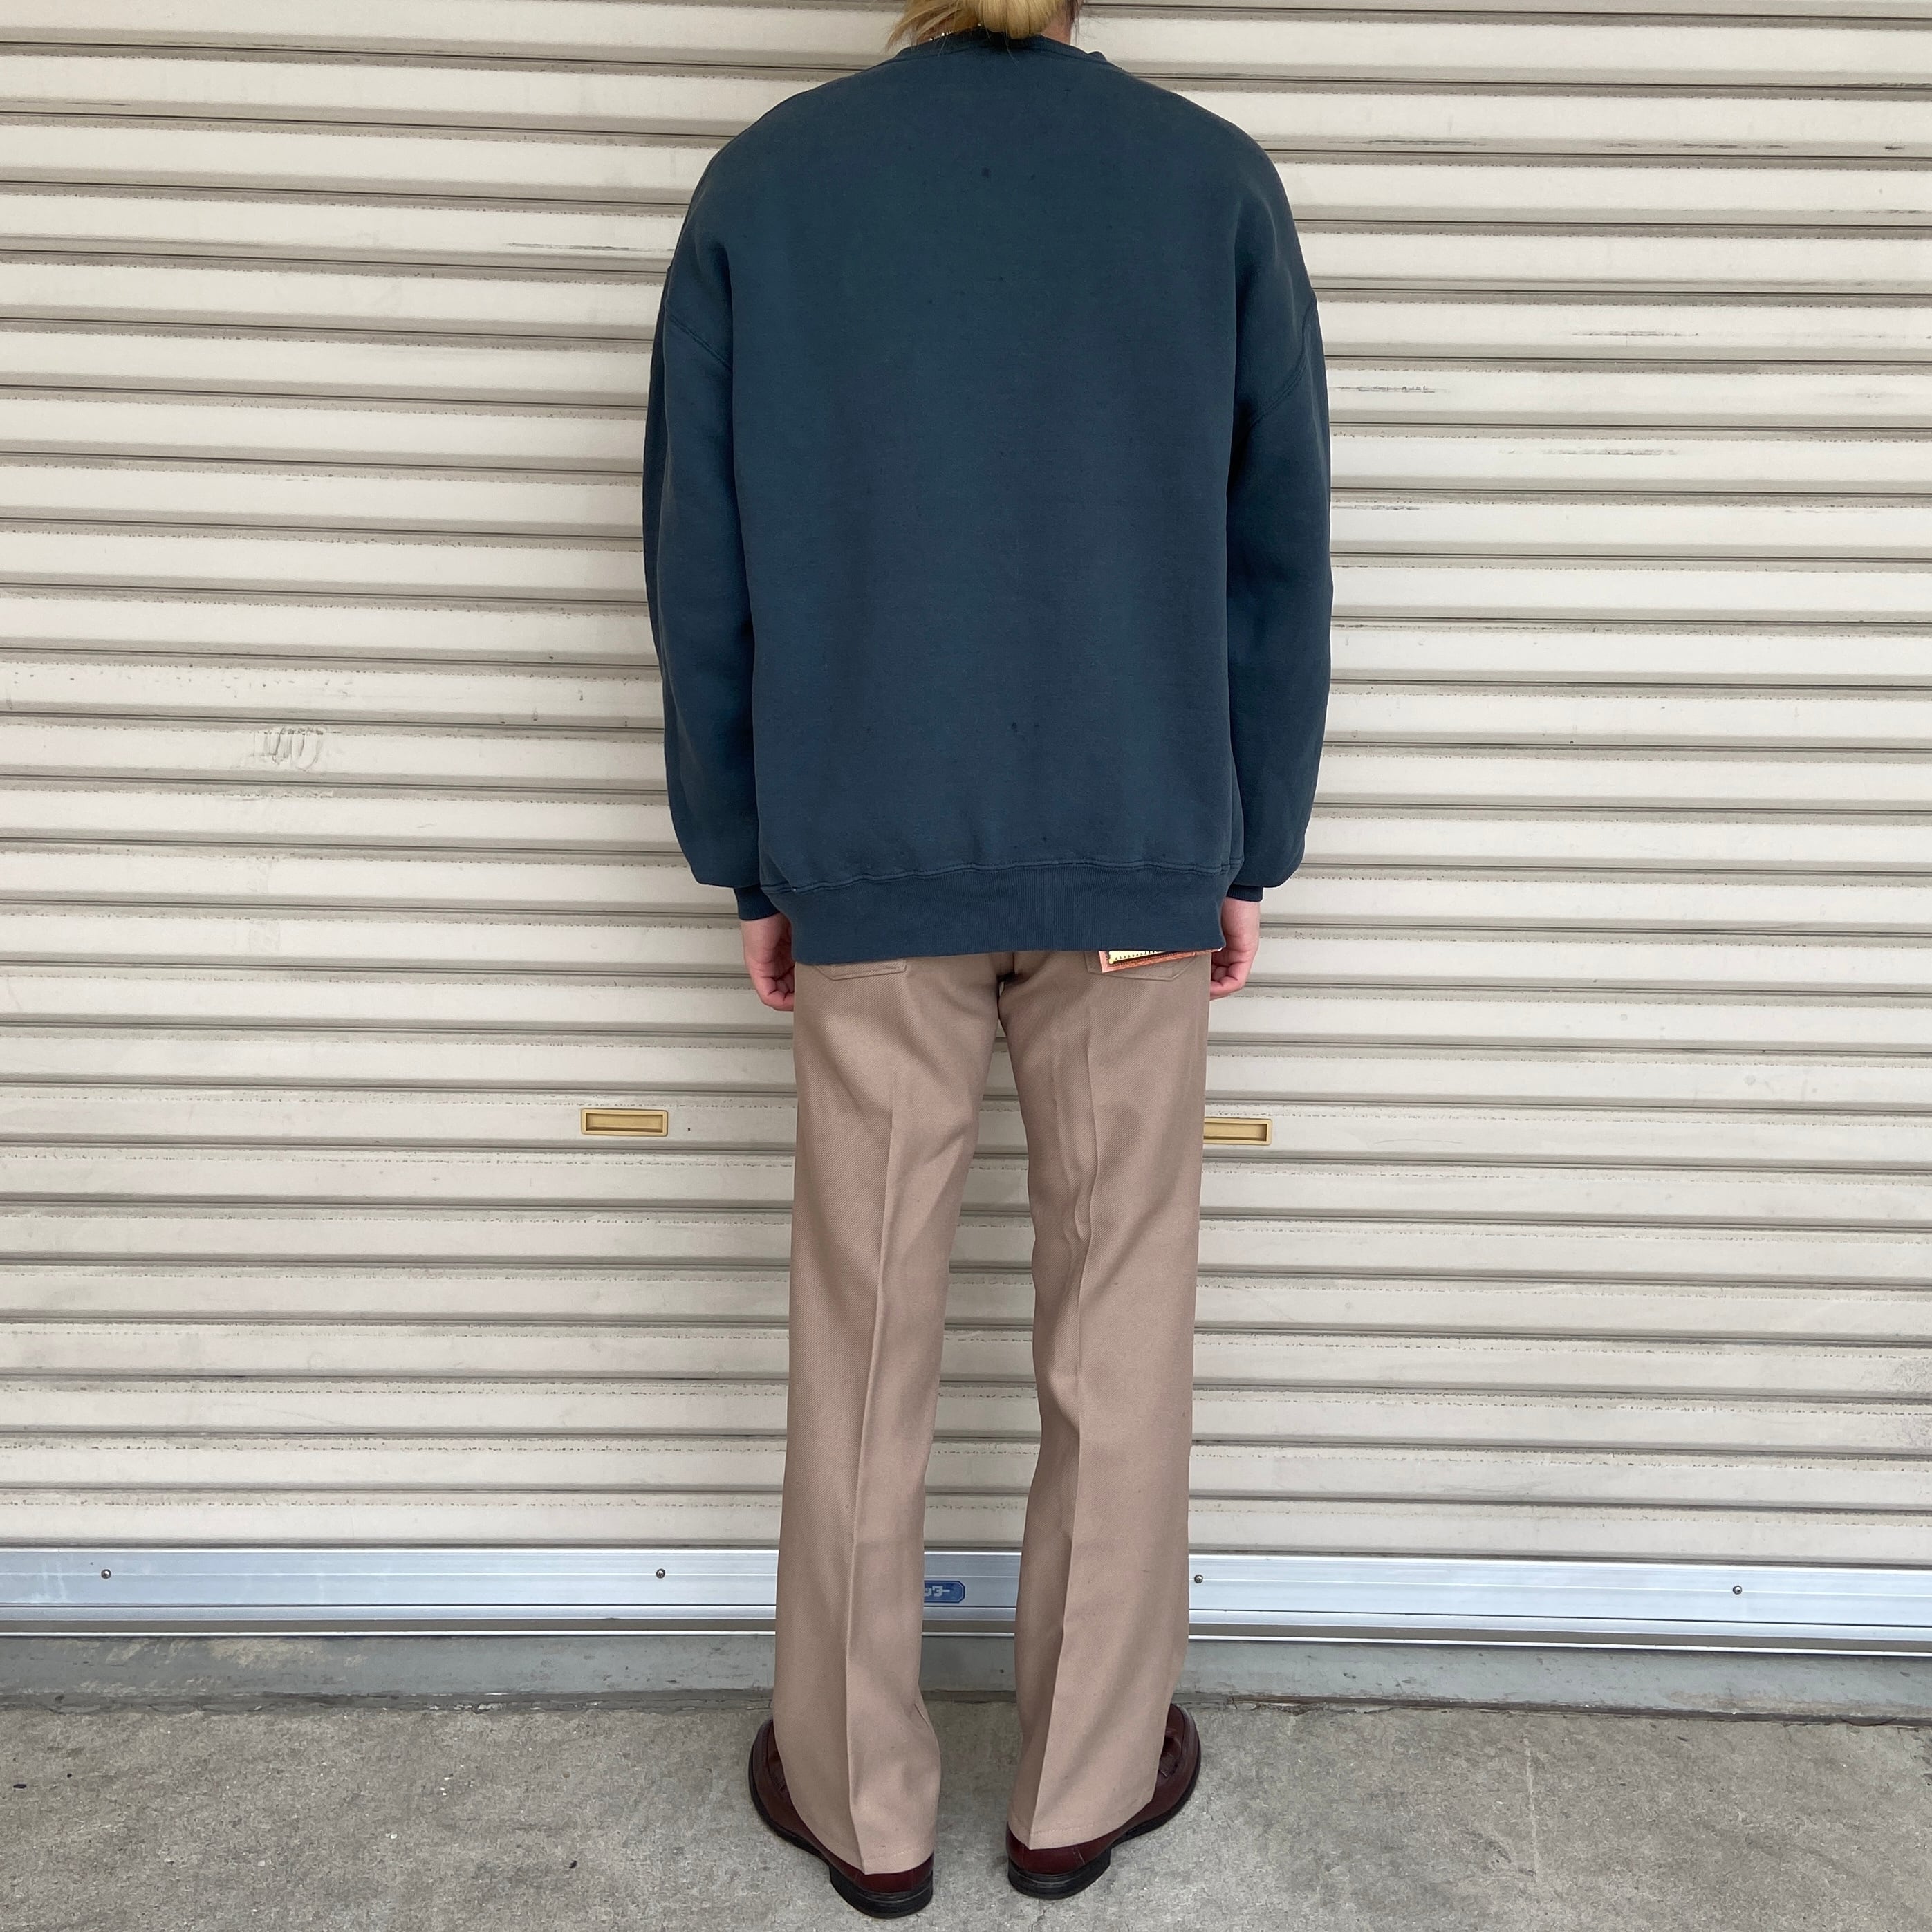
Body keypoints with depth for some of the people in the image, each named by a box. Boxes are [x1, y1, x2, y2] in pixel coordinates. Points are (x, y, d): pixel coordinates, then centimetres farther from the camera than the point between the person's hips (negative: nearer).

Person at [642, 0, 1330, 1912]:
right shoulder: (1214, 177, 2)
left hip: (867, 868, 0)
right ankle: (1084, 1785, 27)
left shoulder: (764, 181, 2)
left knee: (865, 1347, 11)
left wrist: (747, 866, 9)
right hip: (1144, 859, 0)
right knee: (1117, 1341, 12)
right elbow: (1281, 551, 2)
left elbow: (699, 564, 1)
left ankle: (860, 1799, 27)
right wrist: (1252, 854, 9)